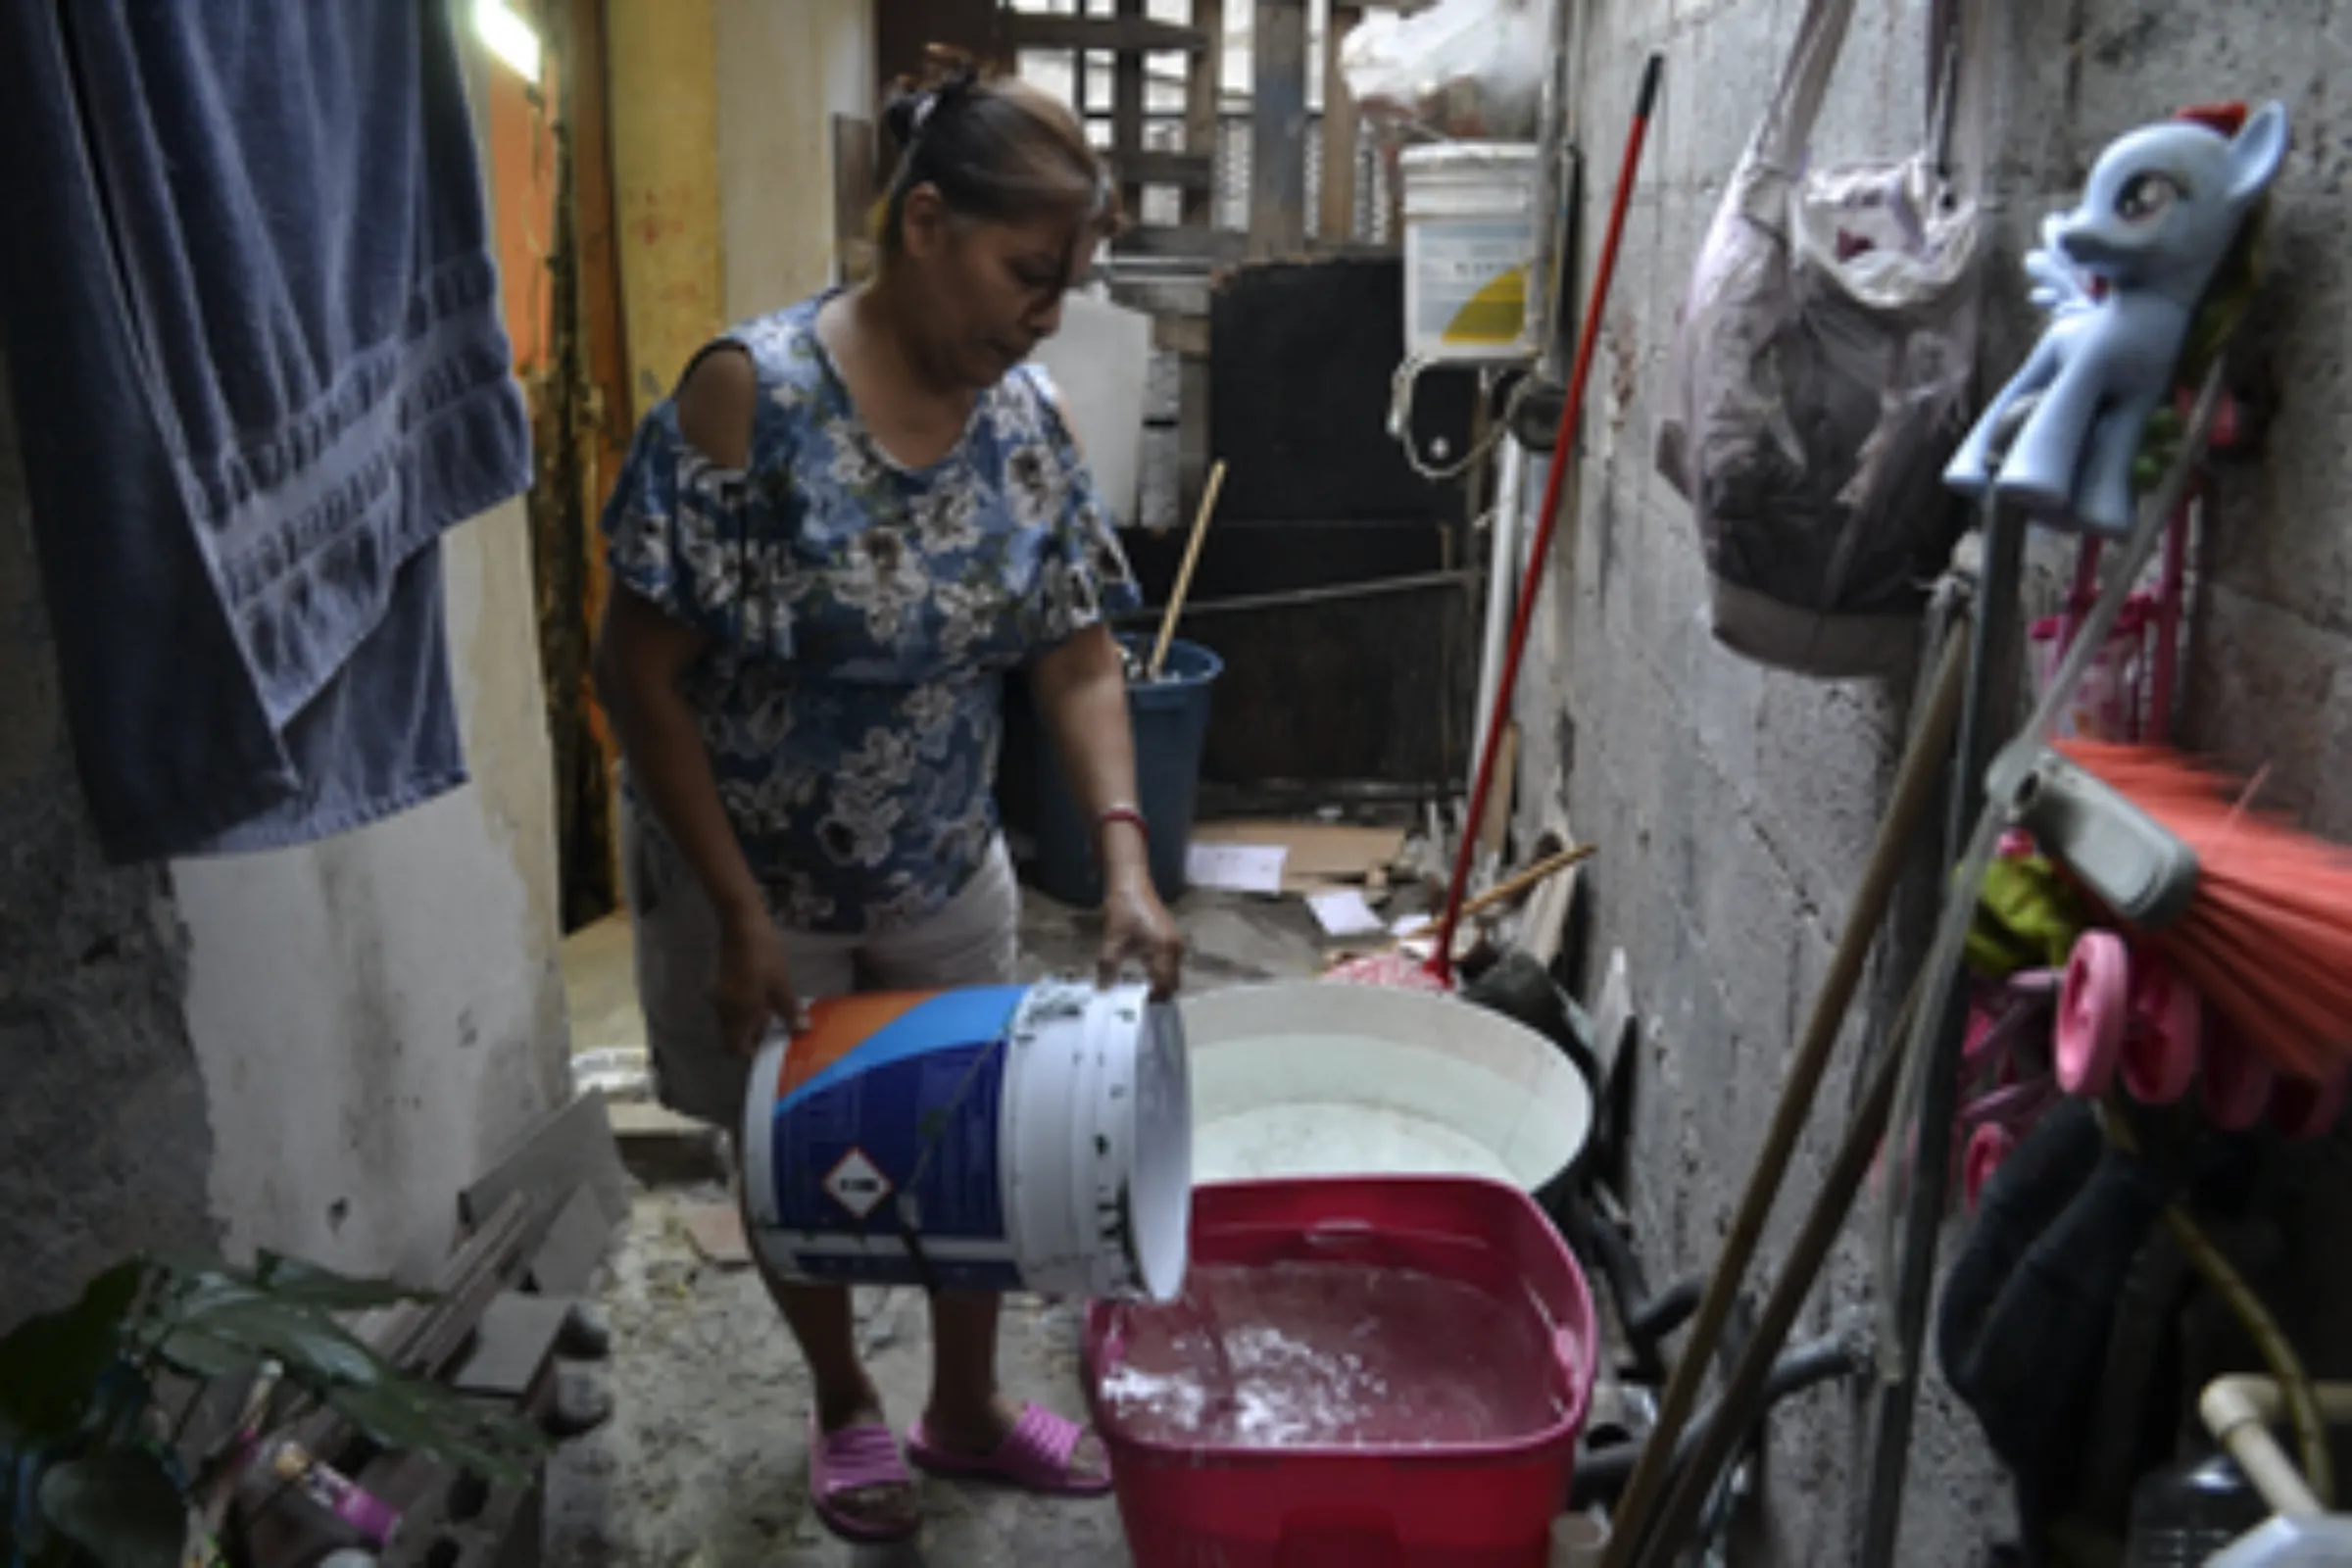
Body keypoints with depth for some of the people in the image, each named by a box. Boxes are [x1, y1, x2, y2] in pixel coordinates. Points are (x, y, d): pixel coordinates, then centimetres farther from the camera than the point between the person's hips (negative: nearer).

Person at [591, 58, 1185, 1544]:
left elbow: (1078, 659, -6)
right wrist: (740, 915, -21)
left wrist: (1127, 864, -21)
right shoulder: (752, 394, -24)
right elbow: (641, 668, -21)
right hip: (755, 877, -4)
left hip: (948, 871, 4)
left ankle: (967, 1407, 42)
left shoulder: (1029, 418, -8)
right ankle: (846, 1407, 44)